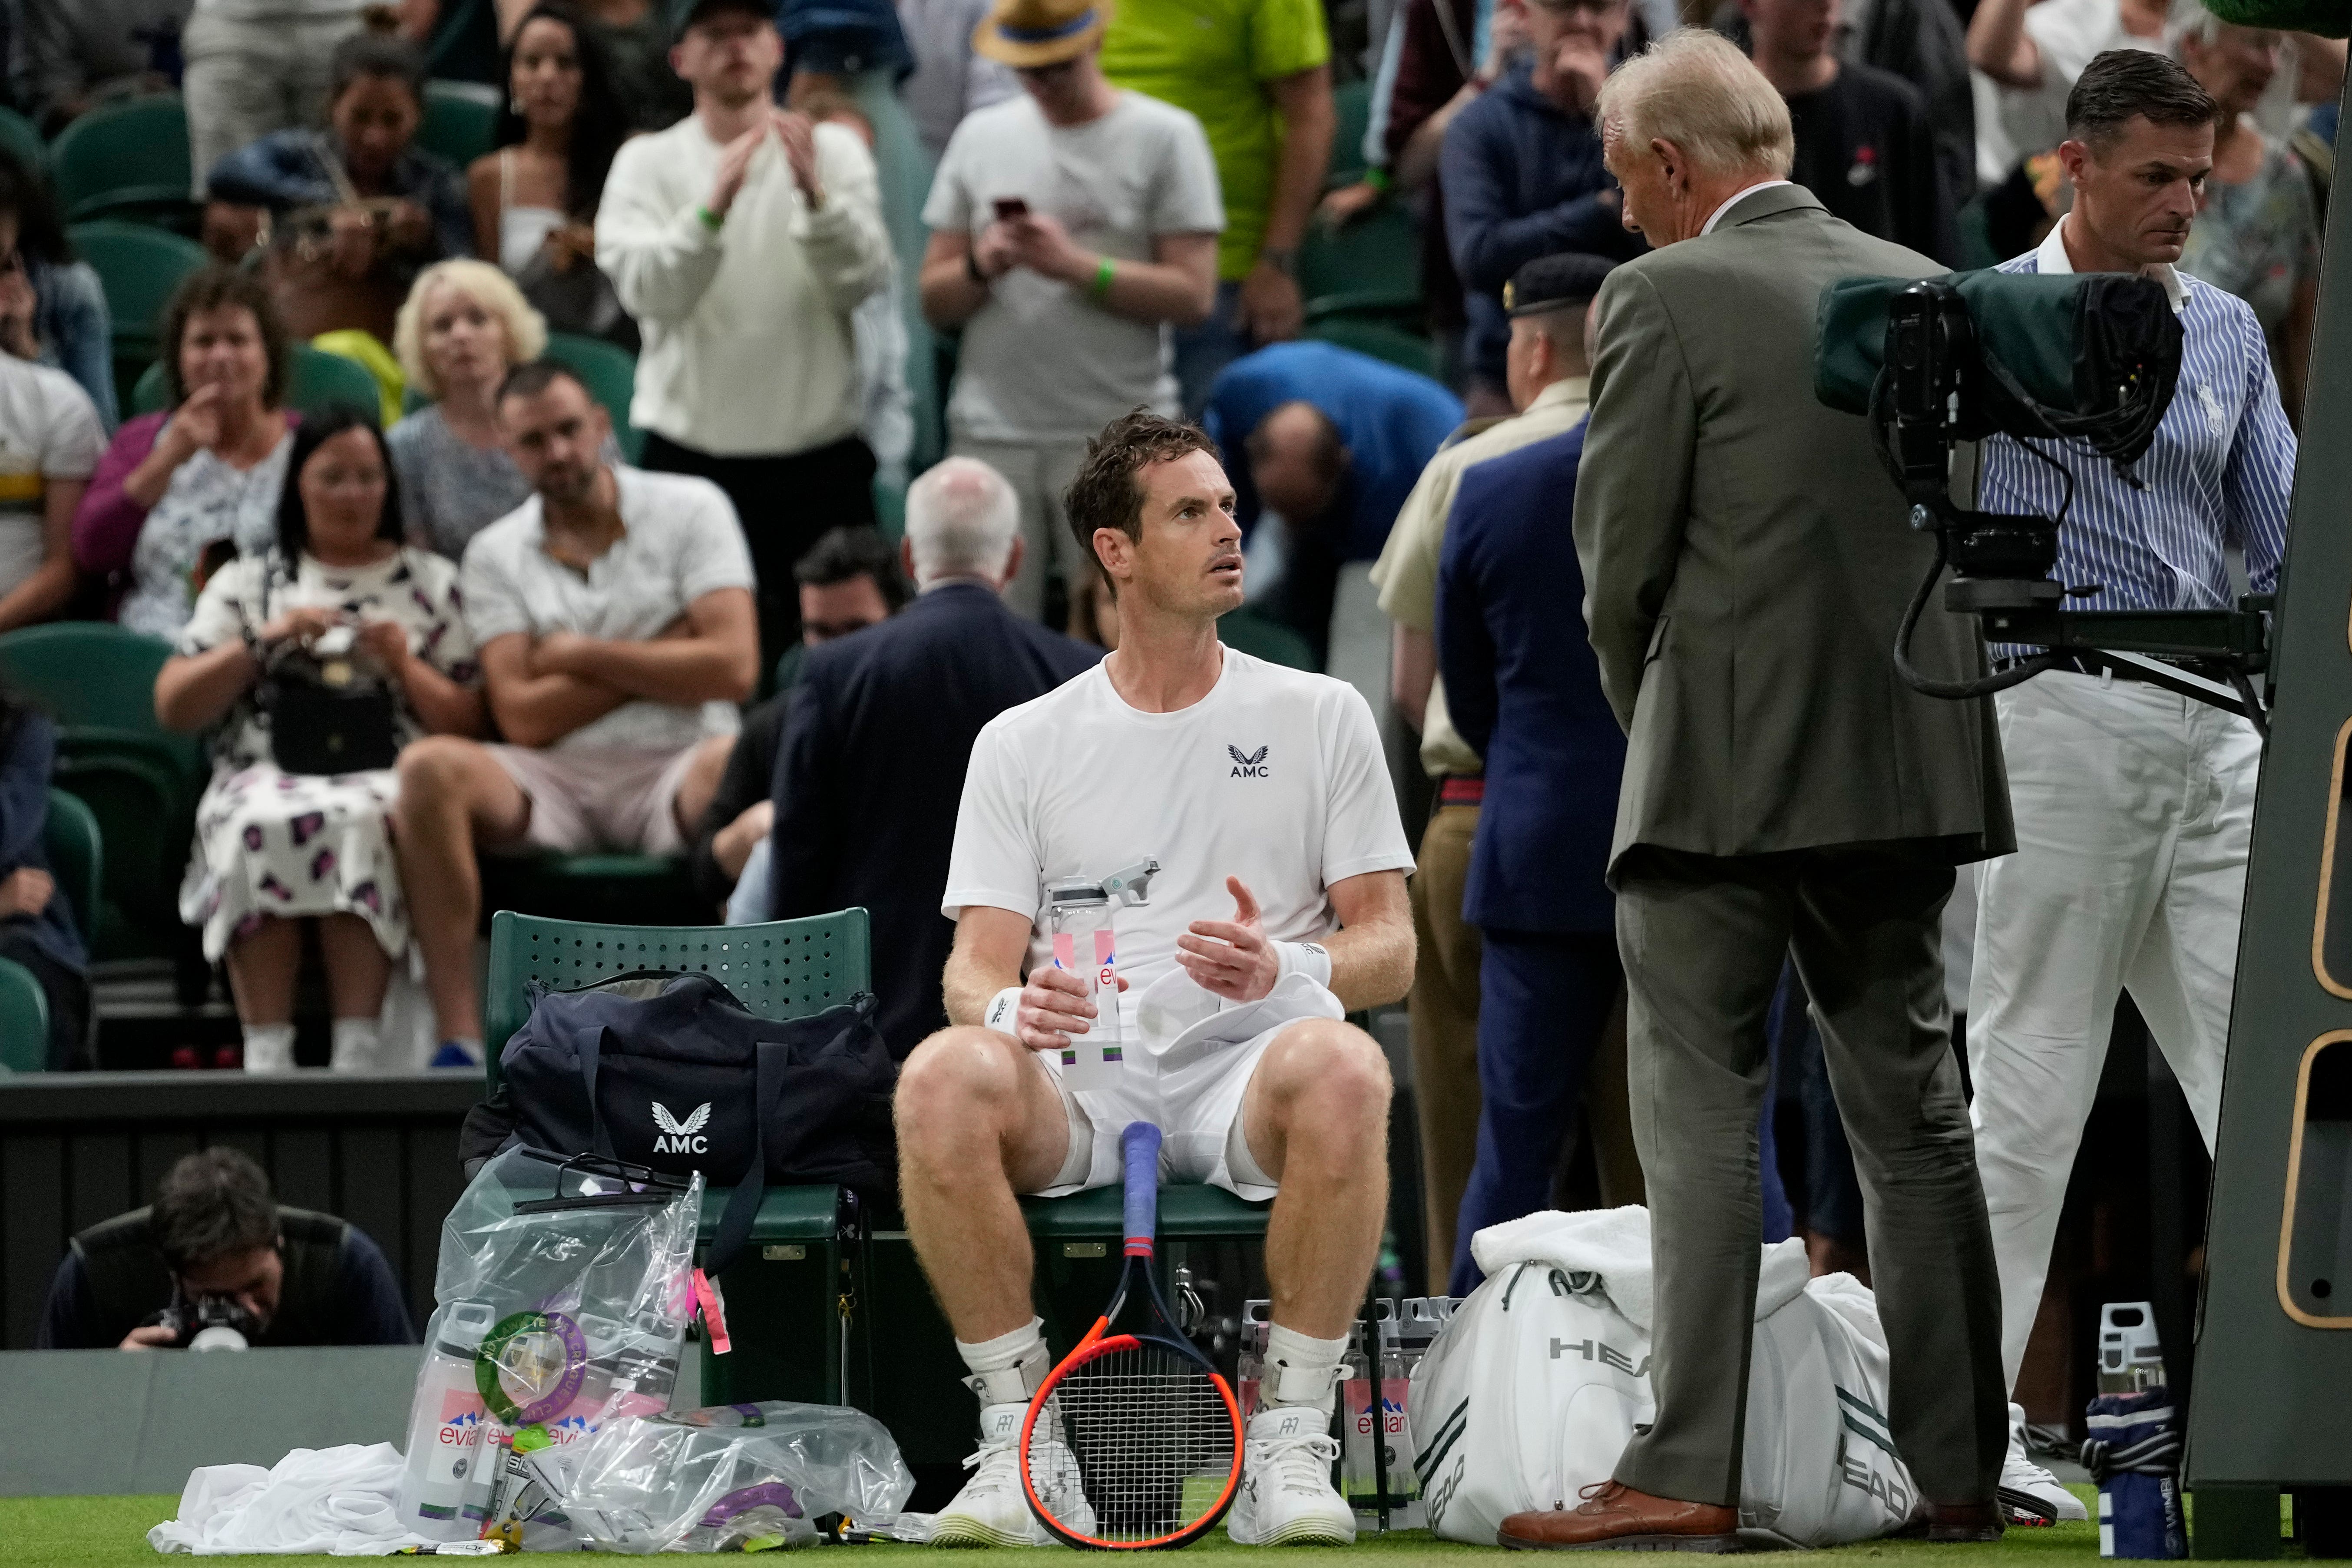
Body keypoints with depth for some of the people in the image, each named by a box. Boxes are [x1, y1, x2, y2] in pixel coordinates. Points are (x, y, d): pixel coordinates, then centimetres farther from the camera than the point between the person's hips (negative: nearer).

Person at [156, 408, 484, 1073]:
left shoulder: (432, 582, 20)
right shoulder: (247, 583, 21)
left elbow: (467, 724, 15)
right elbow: (172, 707, 12)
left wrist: (404, 665, -2)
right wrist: (267, 641, 1)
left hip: (387, 779, 0)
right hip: (265, 775, 1)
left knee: (356, 821, -38)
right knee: (263, 826, -37)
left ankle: (356, 1045, -41)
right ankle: (266, 1050, -39)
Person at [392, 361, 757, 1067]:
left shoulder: (690, 509, 5)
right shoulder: (495, 554, 12)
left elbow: (733, 667, -8)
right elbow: (522, 716, -1)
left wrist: (582, 655, -2)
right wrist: (658, 660, -4)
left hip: (676, 771, -2)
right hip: (556, 784, 2)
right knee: (431, 767, -27)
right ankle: (458, 1033, -32)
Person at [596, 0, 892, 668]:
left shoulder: (834, 152, 4)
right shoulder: (647, 162, 2)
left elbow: (861, 281, -10)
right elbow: (647, 291, -14)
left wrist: (815, 195, -27)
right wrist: (714, 204, -30)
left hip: (819, 456, 1)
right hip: (690, 456, -1)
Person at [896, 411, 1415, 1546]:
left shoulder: (1320, 716, 13)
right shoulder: (1022, 744, 14)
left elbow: (1391, 944, 8)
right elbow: (976, 965, 7)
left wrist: (1287, 970, -16)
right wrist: (1011, 1007, -19)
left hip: (1248, 1073, -1)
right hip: (1078, 1081, 1)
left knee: (1343, 1071, -38)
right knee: (942, 1079, -34)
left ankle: (1289, 1439, -26)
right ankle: (1018, 1438, -22)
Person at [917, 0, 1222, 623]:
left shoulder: (1165, 138, 3)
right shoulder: (981, 137, 14)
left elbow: (1193, 295, -5)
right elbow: (934, 301, 13)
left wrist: (1075, 266, -14)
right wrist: (981, 267, -8)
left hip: (1115, 434, -3)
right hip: (991, 433, 3)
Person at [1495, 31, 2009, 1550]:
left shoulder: (1667, 300, -9)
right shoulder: (1928, 290, 9)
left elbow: (1619, 555, -7)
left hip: (1729, 775, -6)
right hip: (1915, 768, 6)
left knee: (1704, 1122, -3)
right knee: (1916, 1113, 11)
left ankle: (1687, 1475, -7)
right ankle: (1960, 1469, 12)